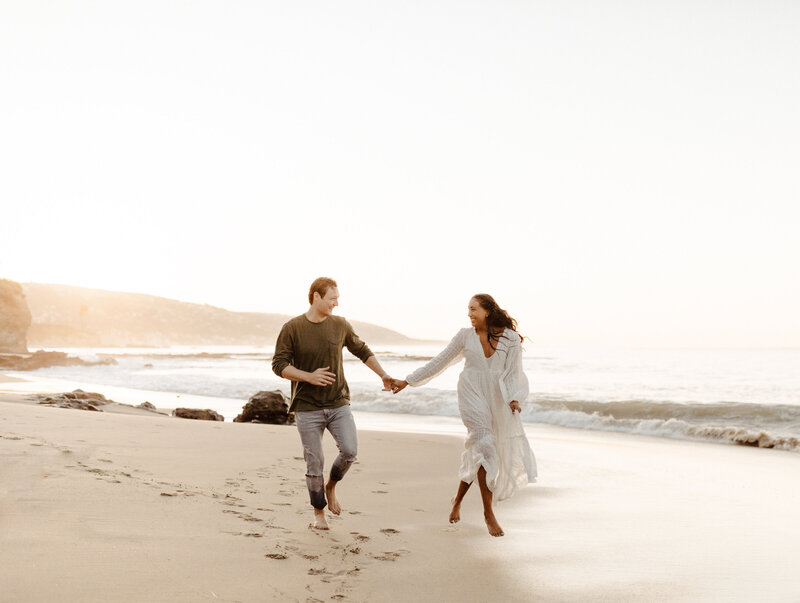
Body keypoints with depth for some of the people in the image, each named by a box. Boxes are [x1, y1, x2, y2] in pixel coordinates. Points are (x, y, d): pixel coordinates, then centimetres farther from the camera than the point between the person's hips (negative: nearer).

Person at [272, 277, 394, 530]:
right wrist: (309, 377, -21)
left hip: (338, 404, 2)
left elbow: (362, 351, 19)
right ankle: (319, 512, 21)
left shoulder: (340, 325, 4)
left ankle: (331, 486, 15)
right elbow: (279, 365, -8)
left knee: (350, 450, -15)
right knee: (314, 463, 1)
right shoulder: (292, 328, -5)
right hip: (307, 407, -2)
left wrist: (383, 375, 13)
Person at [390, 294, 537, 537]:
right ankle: (488, 513, -8)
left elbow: (514, 373, 2)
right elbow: (439, 362, 7)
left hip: (498, 399, 1)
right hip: (472, 395, -1)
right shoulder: (465, 336, 1)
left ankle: (458, 499, 30)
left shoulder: (510, 338, -2)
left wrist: (514, 399, -14)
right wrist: (407, 382, 7)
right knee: (484, 446, -15)